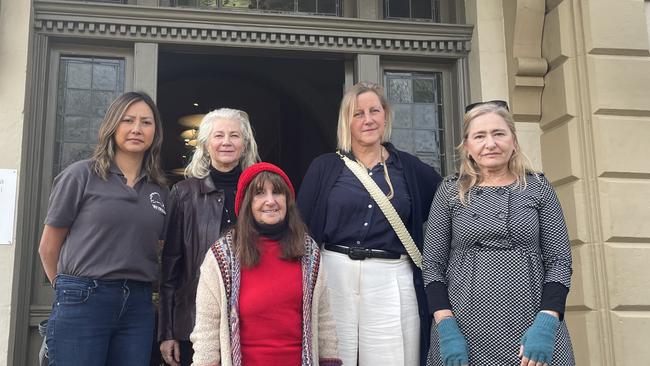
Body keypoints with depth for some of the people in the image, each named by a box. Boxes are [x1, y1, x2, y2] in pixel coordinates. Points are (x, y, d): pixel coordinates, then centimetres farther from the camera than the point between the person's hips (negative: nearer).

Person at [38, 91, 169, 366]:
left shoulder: (159, 189, 9)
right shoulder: (81, 175, -2)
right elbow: (48, 247, 4)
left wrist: (134, 289, 9)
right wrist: (70, 289, 10)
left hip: (138, 305, 4)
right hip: (83, 302, -4)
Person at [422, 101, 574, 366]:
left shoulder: (538, 187, 5)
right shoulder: (450, 191, 3)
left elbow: (559, 261, 2)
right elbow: (433, 265, 2)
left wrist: (546, 323, -10)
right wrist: (446, 327, -9)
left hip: (532, 330, 0)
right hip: (464, 332, 0)